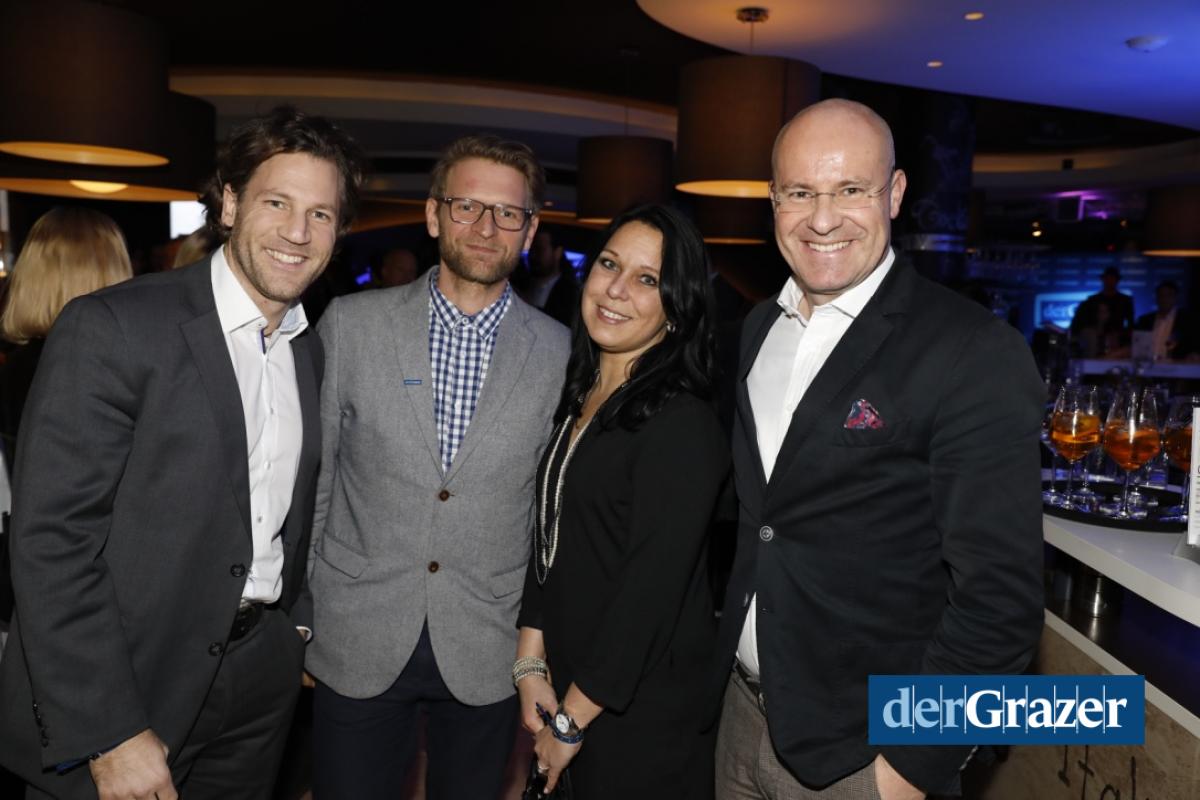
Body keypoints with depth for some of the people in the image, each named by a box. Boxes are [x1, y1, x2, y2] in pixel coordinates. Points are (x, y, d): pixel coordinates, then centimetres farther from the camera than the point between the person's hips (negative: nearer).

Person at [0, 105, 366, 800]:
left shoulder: (314, 355, 5)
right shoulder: (111, 328, -15)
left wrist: (299, 630, 9)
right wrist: (109, 734, -18)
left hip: (263, 682, 6)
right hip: (126, 688, -5)